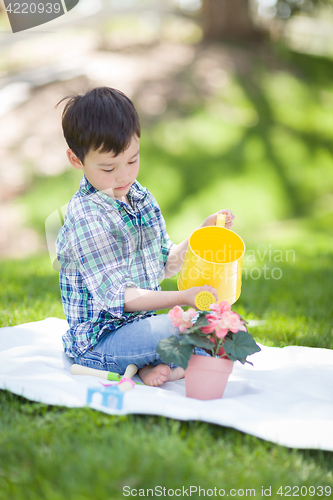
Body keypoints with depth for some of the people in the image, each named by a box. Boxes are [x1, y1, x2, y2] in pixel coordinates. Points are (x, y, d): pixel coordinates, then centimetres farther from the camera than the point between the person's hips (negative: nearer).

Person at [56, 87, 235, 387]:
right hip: (98, 339, -9)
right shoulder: (86, 218, -19)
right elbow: (118, 296, -21)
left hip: (140, 323, 9)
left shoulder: (141, 197, 6)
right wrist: (182, 298, -30)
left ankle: (157, 366, -14)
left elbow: (166, 264, 13)